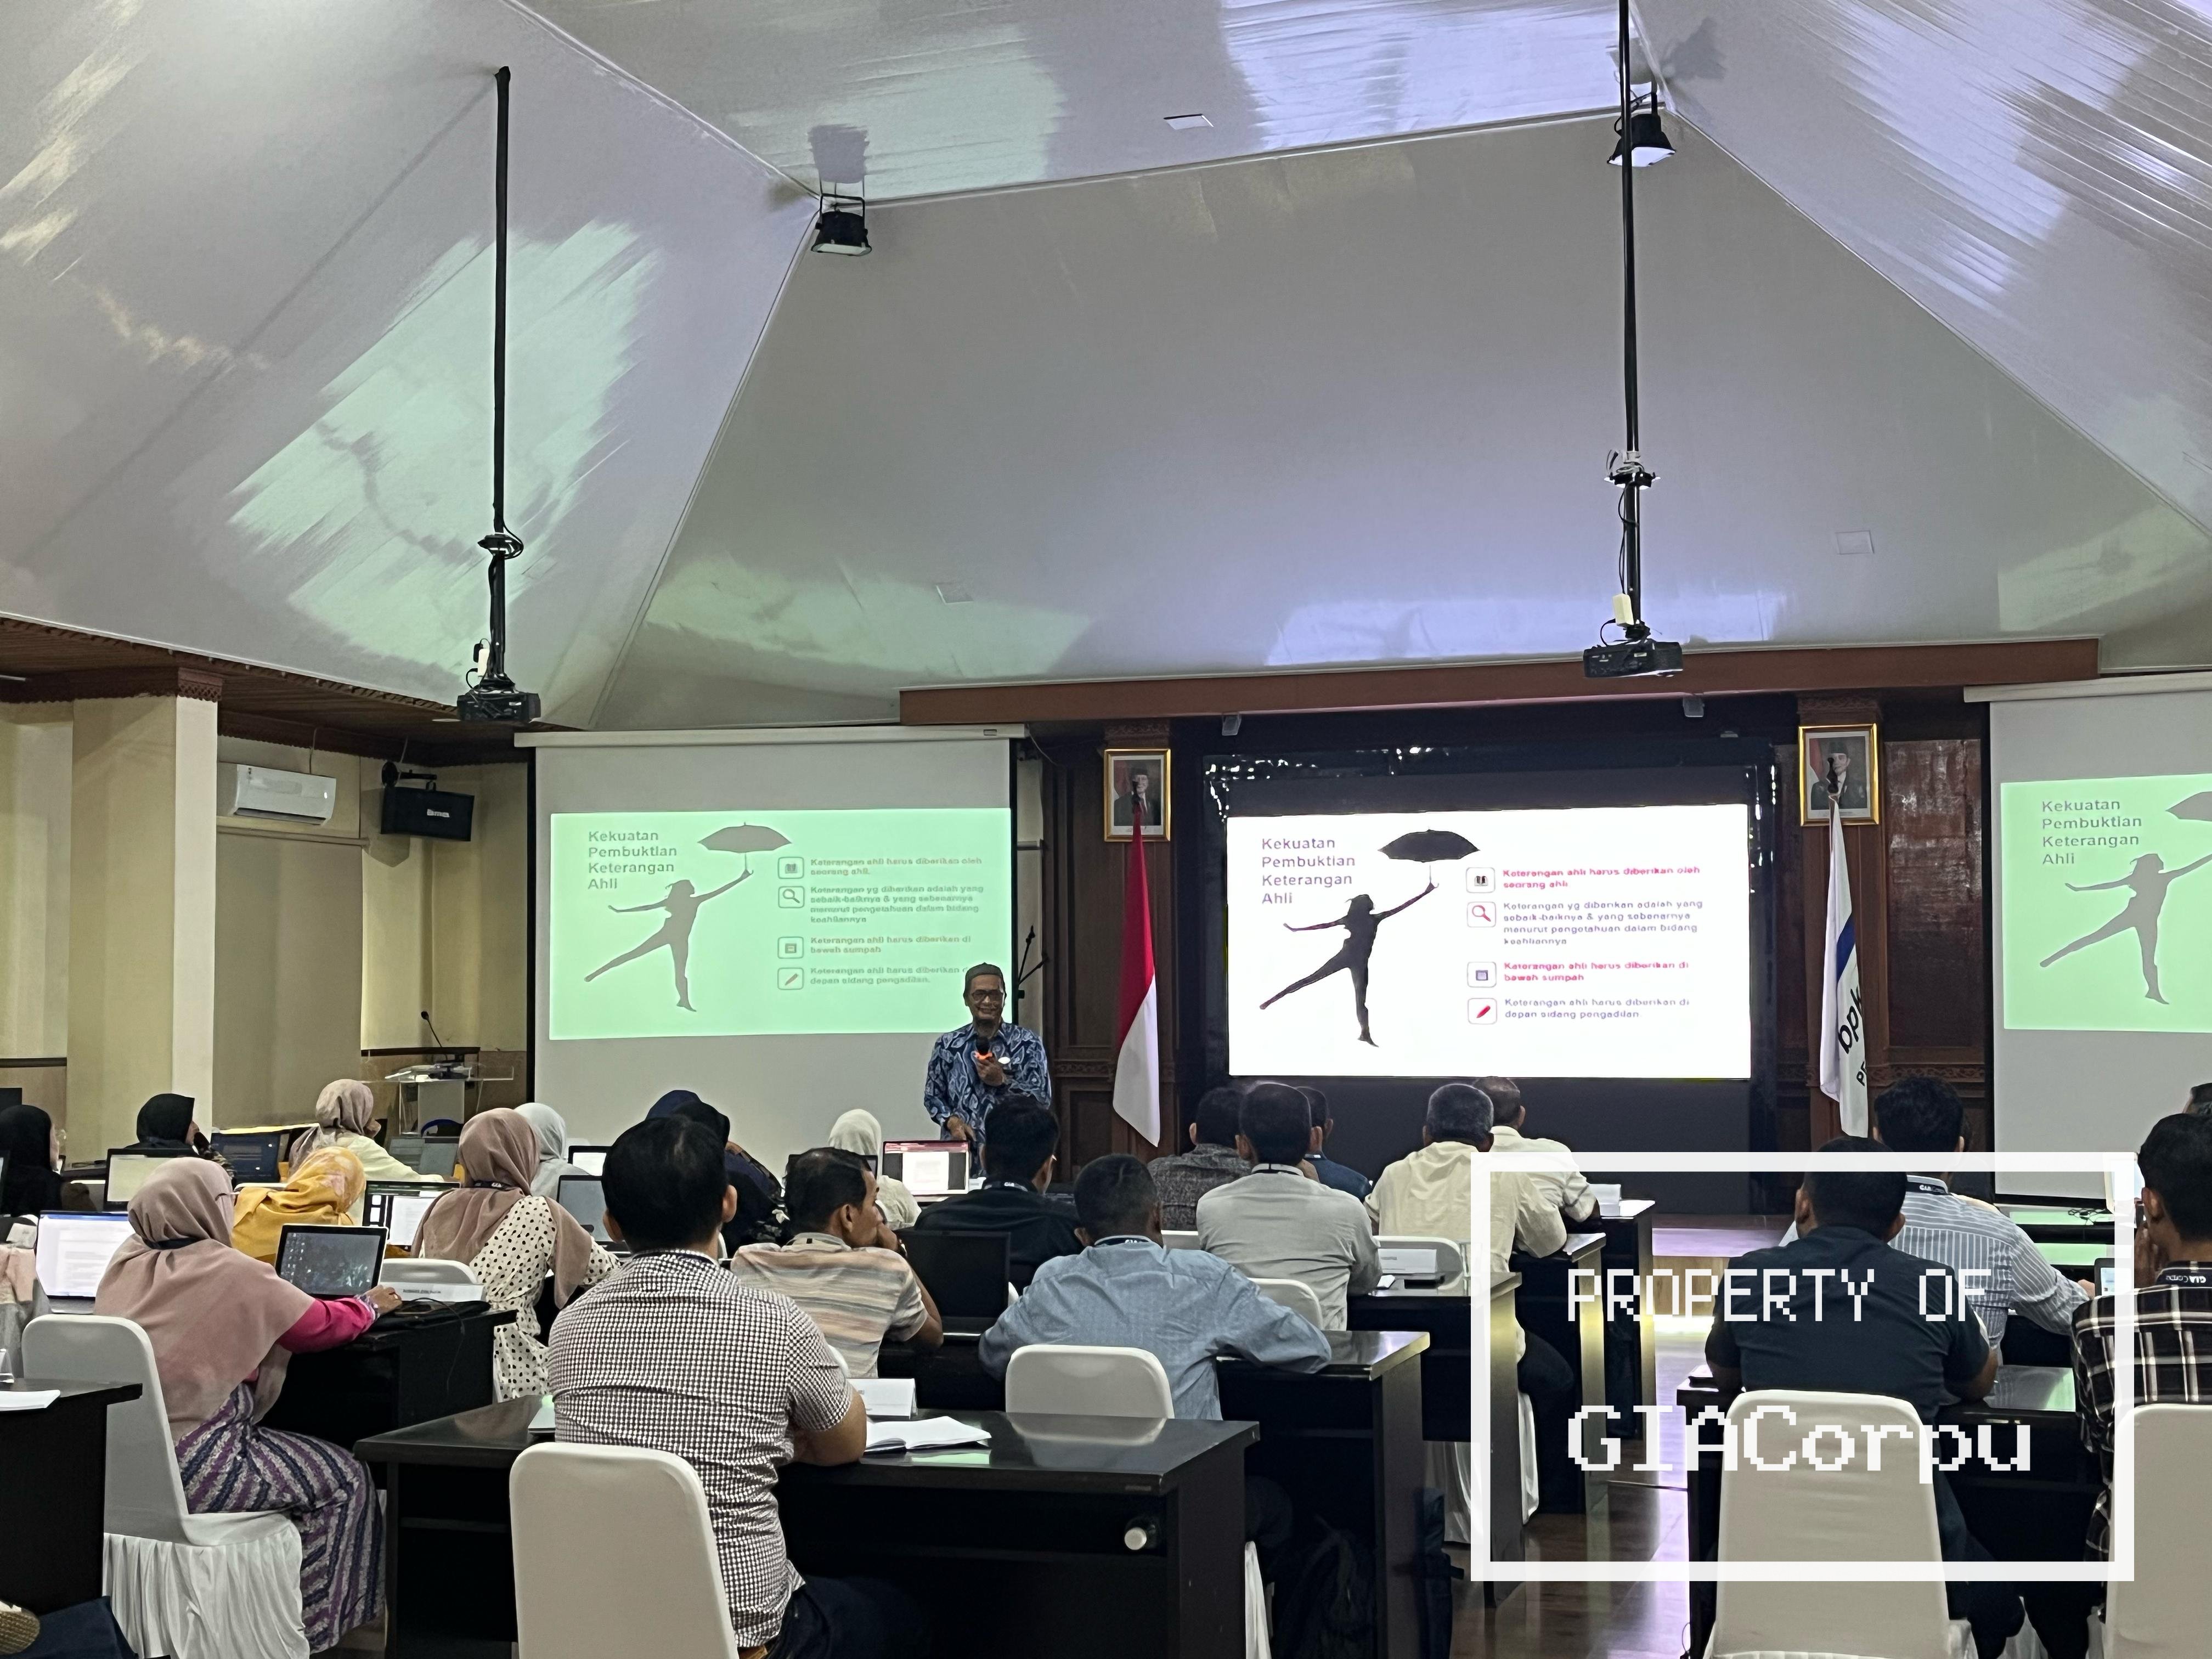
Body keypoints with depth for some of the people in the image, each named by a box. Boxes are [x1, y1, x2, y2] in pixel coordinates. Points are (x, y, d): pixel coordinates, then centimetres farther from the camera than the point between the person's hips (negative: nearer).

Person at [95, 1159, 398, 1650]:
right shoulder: (234, 1273, -12)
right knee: (345, 1480, 11)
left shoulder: (126, 1263, 6)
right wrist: (370, 1306, 22)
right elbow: (324, 1325, 2)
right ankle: (307, 1632, 17)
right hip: (187, 1470, -7)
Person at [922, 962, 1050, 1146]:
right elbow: (932, 1097, 15)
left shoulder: (1027, 1043, 6)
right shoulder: (948, 1045, 10)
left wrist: (1003, 1081, -10)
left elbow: (1043, 1099, 3)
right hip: (961, 1146, 1)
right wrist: (951, 1121, -4)